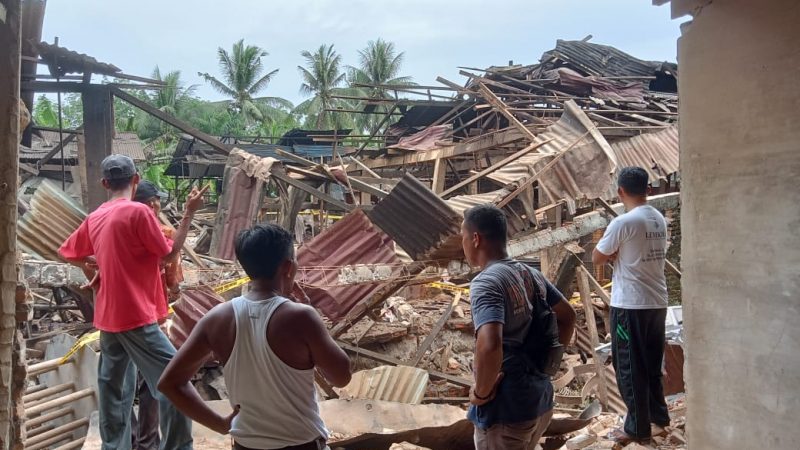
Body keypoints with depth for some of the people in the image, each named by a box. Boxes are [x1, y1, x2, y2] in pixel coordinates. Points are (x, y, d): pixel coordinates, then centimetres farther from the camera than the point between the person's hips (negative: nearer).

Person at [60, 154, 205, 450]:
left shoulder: (94, 218, 9)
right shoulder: (139, 211, -12)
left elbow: (67, 253, 20)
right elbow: (169, 254, -6)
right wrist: (189, 213, -3)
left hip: (108, 318, 8)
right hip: (136, 316, -8)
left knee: (113, 389, 14)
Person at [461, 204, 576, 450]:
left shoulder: (485, 283, -20)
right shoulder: (532, 274, 5)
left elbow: (489, 346, -35)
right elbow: (568, 317, 18)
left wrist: (481, 392, -20)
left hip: (506, 411, -8)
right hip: (541, 402, 8)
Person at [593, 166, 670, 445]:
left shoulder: (623, 223, -17)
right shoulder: (659, 220, 8)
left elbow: (597, 258, -8)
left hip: (630, 305, -8)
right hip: (657, 302, 8)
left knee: (630, 368, 3)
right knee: (652, 362, 21)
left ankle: (638, 428, 11)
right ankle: (658, 413, 35)